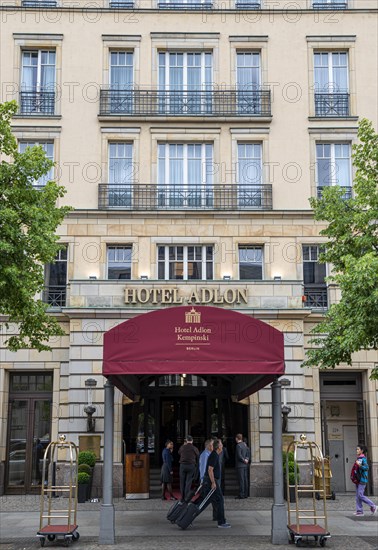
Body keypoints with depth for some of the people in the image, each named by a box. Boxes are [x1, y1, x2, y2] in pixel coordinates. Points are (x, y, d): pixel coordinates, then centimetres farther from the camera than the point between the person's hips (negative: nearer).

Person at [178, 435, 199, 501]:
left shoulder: (182, 447, 2)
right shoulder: (194, 448, -2)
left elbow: (179, 453, 22)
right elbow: (198, 458, 7)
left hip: (183, 465, 1)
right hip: (191, 466, -1)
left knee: (182, 482, 10)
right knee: (188, 482, 0)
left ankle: (182, 497, 12)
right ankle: (186, 497, -6)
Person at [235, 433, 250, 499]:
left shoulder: (238, 445, -14)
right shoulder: (245, 445, 11)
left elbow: (239, 455, -19)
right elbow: (248, 452, 15)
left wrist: (244, 460, -6)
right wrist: (247, 459, 4)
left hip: (240, 465, -8)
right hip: (245, 465, 8)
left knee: (241, 480, -7)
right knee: (245, 479, 10)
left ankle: (241, 494, -6)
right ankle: (245, 494, 14)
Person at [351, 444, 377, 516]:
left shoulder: (363, 458, -12)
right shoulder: (358, 458, 15)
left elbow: (366, 467, -23)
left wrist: (359, 465, -35)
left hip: (362, 480, -9)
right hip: (358, 480, 9)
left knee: (360, 495, -10)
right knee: (357, 496, 7)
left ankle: (373, 506, 3)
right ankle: (359, 511, 9)